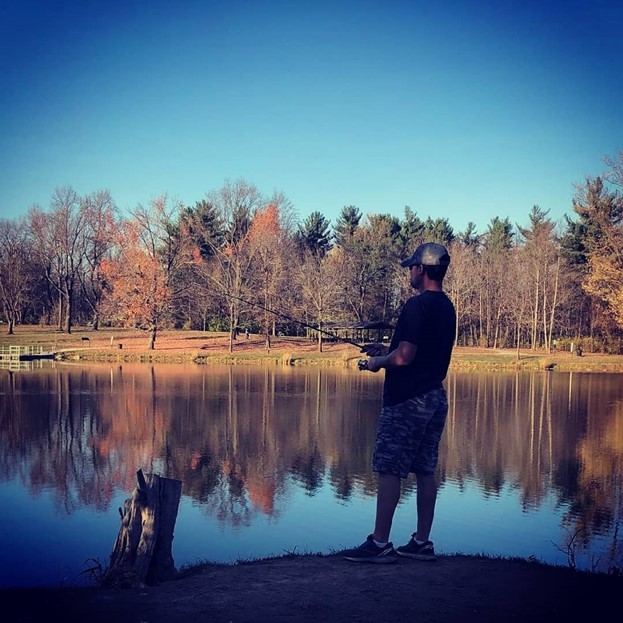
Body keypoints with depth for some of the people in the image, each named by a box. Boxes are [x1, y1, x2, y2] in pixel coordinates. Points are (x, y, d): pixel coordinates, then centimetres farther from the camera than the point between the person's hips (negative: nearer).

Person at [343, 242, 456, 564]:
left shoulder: (417, 305, -17)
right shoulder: (446, 307, 13)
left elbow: (405, 357, -22)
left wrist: (377, 362, -4)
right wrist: (386, 349, 20)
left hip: (407, 401, -9)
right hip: (435, 398, 9)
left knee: (389, 470, -4)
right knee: (425, 471, 11)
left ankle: (380, 544, -1)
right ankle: (422, 542, 16)